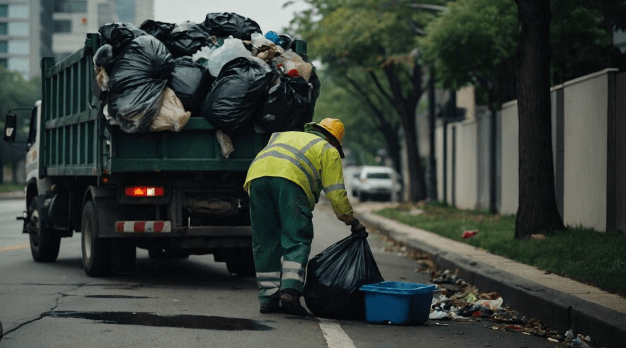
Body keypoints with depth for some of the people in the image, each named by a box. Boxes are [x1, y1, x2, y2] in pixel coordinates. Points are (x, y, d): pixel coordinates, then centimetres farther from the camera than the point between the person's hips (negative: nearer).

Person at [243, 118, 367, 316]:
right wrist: (353, 222, 28)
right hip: (290, 180, -5)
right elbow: (336, 194, 18)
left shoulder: (282, 135, 42)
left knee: (265, 242, 10)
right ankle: (290, 291, -19)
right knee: (296, 241, -1)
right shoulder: (328, 151, 26)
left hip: (256, 175, 5)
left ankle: (268, 299, 8)